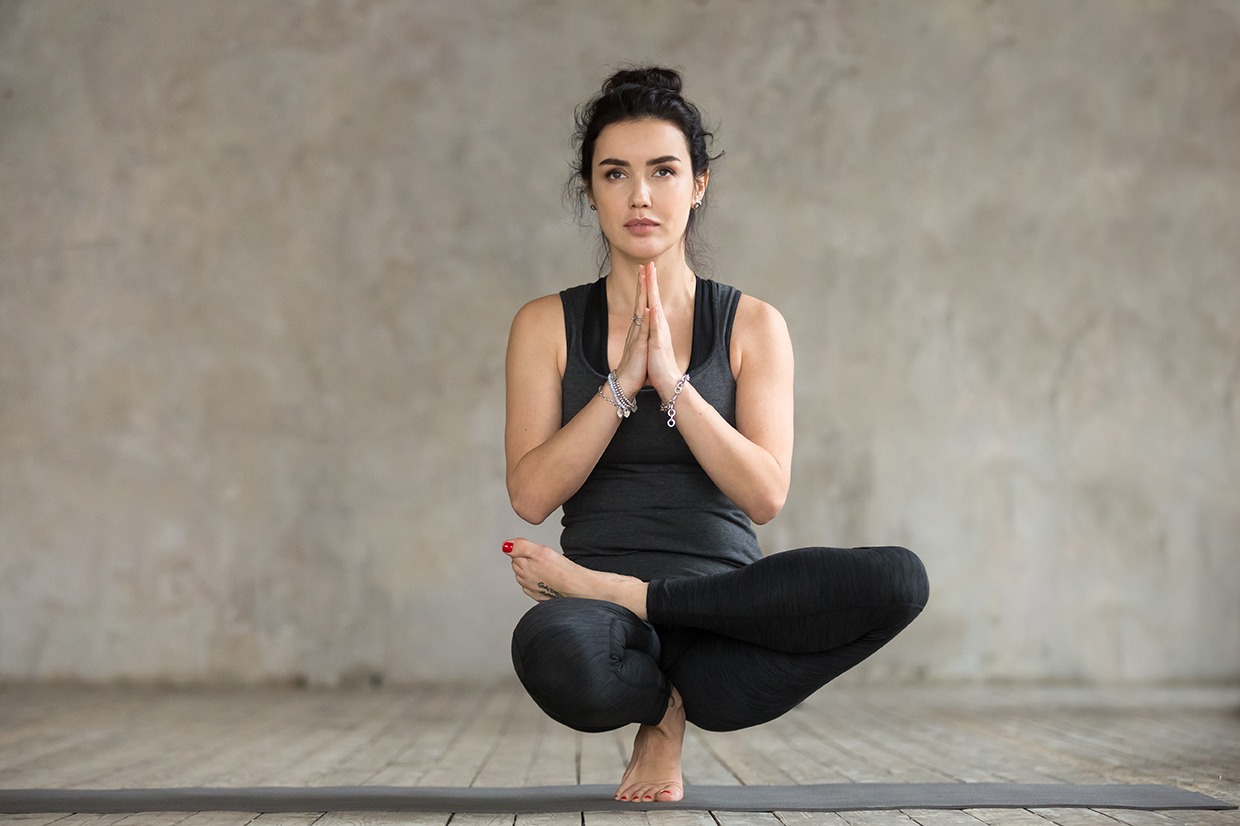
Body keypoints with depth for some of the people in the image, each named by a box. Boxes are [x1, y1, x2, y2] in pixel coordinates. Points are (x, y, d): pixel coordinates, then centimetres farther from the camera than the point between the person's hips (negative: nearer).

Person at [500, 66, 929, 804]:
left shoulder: (753, 326, 7)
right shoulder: (548, 326, 8)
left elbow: (766, 494, -5)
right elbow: (531, 494, -4)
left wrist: (672, 381, -15)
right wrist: (622, 383, -13)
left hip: (724, 595, 2)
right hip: (609, 628, -1)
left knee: (900, 580, -29)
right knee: (554, 653, -41)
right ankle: (666, 707, -2)